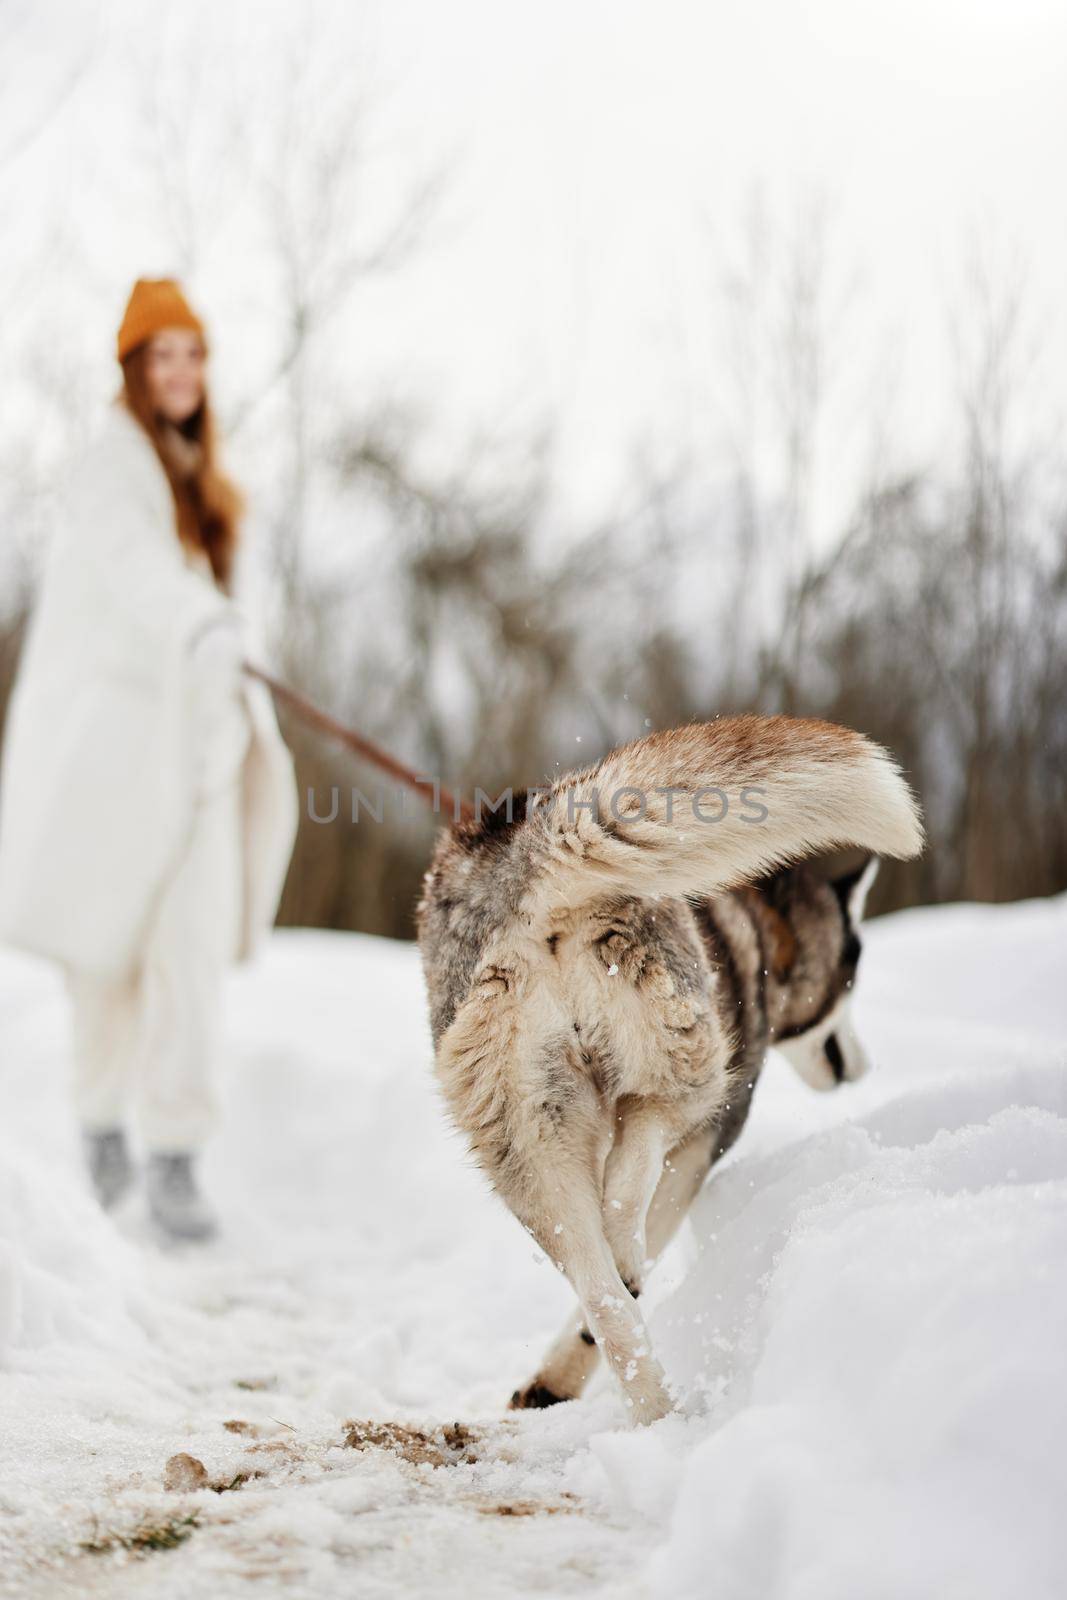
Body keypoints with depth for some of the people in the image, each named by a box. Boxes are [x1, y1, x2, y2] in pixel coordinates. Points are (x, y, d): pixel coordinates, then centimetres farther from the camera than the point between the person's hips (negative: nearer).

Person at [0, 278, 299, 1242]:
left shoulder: (197, 474, 16)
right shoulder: (111, 470, -9)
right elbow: (132, 564, -30)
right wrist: (203, 626, -49)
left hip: (194, 735, 5)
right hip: (111, 728, -5)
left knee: (196, 945, -7)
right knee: (109, 944, 9)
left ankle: (174, 1159, -6)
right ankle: (103, 1117, 31)